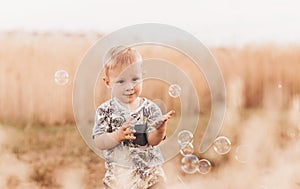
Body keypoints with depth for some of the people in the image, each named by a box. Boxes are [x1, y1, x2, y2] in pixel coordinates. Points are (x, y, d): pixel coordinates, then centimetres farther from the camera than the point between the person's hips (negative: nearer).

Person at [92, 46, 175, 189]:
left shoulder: (150, 108, -2)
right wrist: (118, 135, -30)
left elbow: (152, 141, -10)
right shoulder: (105, 111, -4)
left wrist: (160, 129, -32)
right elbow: (99, 143, -12)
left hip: (151, 172, 1)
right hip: (118, 175, -1)